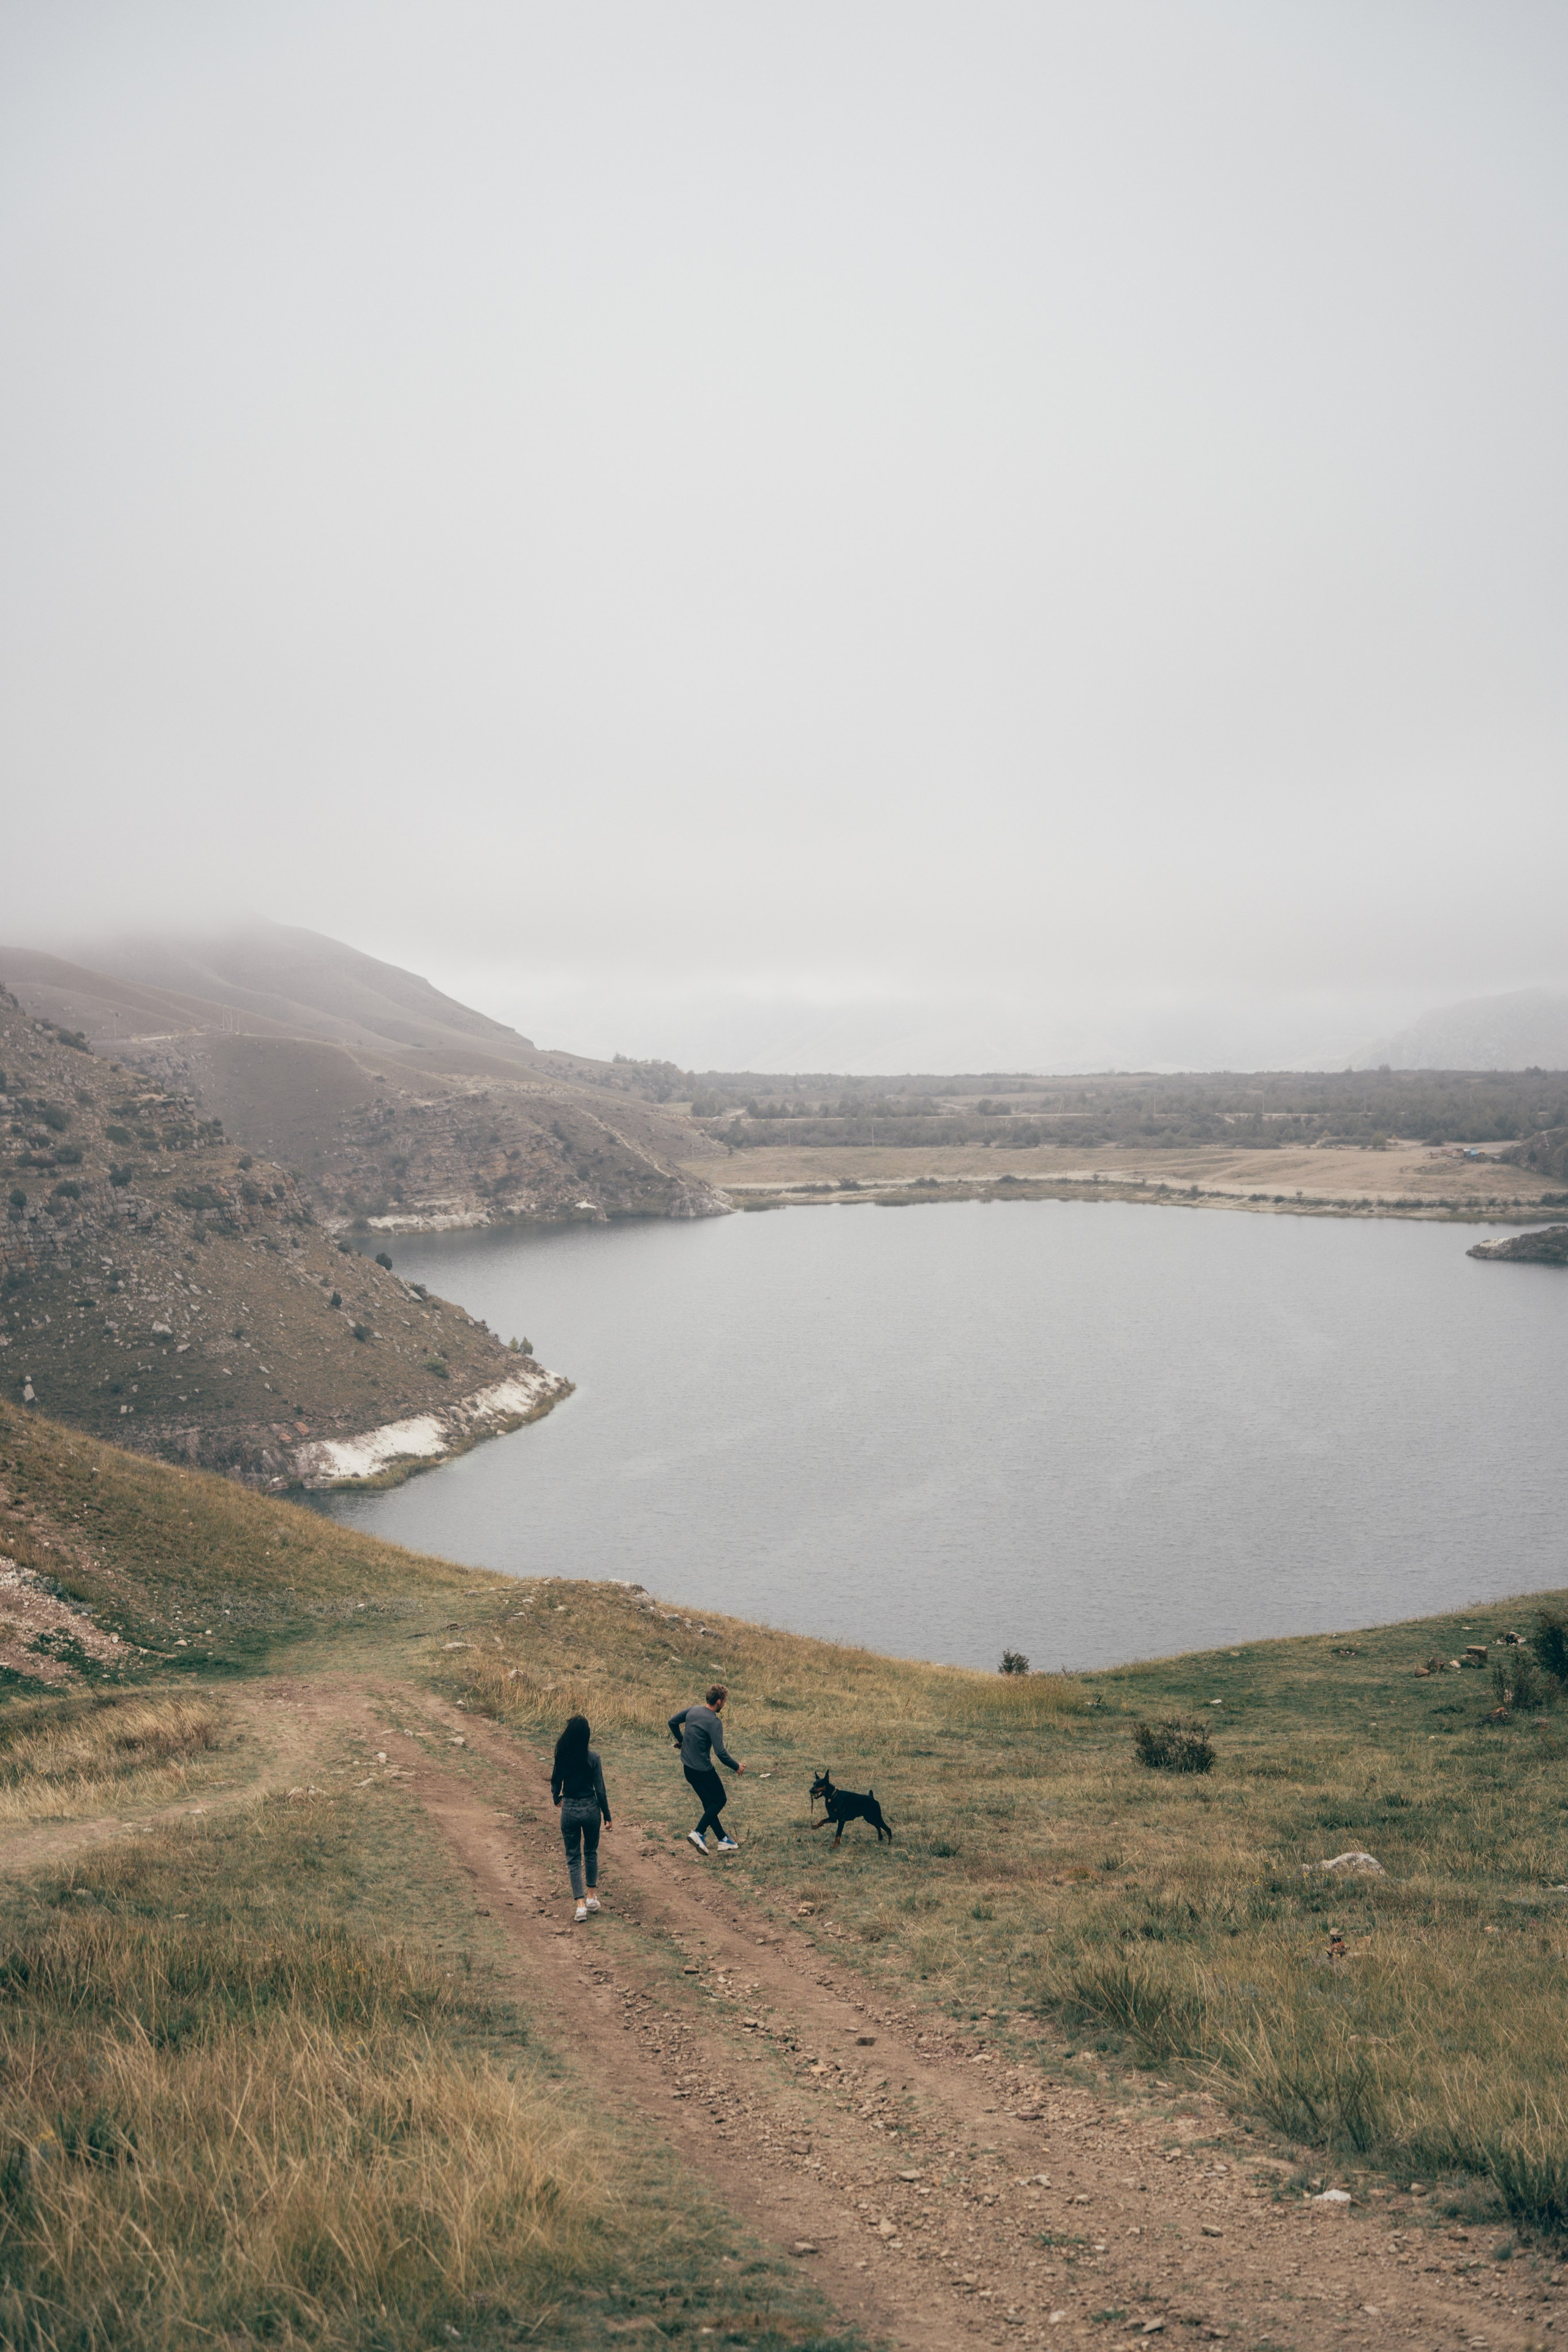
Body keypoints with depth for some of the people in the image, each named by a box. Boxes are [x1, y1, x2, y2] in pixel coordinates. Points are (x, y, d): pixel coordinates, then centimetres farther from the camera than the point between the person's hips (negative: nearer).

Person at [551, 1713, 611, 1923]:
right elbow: (600, 1789, -11)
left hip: (569, 1810, 0)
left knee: (573, 1858, 10)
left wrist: (557, 1799, 25)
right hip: (590, 1808, 0)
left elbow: (555, 1783, 3)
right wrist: (607, 1815, 0)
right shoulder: (592, 1757, -14)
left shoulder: (562, 1757, -10)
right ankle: (591, 1896, 28)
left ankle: (580, 1904, 2)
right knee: (591, 1852, 22)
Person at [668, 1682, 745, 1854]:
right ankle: (699, 1833, -1)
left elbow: (672, 1722, 14)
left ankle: (723, 1840, 22)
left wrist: (681, 1741, 28)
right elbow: (721, 1752, -25)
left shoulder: (692, 1711, 0)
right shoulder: (714, 1722, -21)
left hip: (688, 1768, 8)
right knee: (721, 1800, 10)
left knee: (709, 1803, 16)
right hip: (703, 1769, -8)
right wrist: (736, 1767, -10)